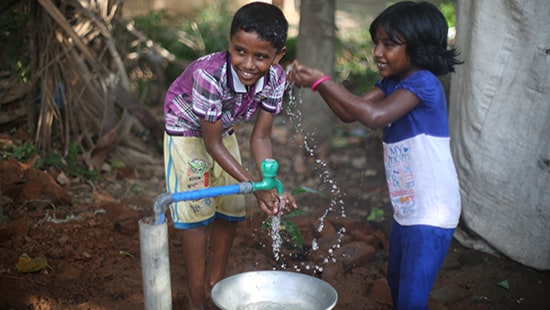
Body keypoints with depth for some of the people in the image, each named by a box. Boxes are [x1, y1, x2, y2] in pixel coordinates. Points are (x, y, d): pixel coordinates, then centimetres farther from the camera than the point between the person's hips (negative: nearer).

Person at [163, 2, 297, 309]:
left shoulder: (276, 79, -23)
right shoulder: (209, 75, -39)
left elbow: (261, 137, -16)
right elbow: (212, 144, -30)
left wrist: (271, 185, -30)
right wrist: (255, 186, -32)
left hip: (224, 131, 6)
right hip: (187, 132, -5)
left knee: (231, 210, 8)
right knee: (198, 211, -8)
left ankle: (215, 285, 27)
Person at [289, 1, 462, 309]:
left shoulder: (424, 83, -21)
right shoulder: (392, 83, 5)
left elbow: (374, 115, -34)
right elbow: (351, 112, -2)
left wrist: (321, 81, -29)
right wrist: (317, 82, -16)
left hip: (432, 214, -9)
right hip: (405, 209, 10)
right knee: (397, 281, 27)